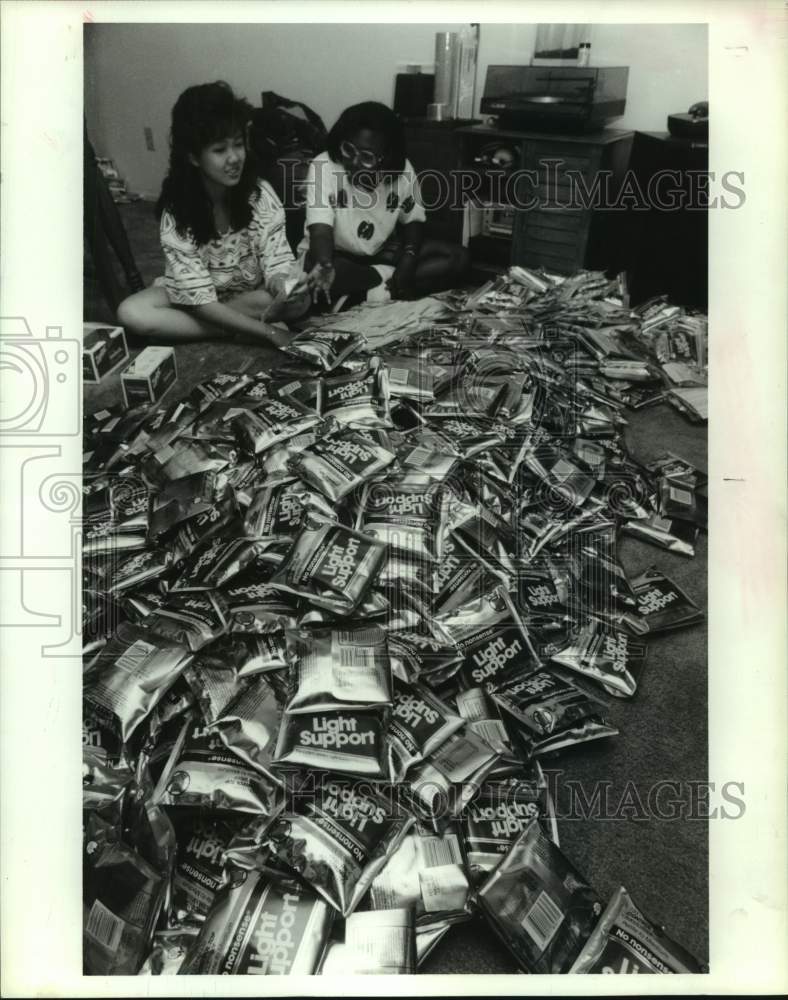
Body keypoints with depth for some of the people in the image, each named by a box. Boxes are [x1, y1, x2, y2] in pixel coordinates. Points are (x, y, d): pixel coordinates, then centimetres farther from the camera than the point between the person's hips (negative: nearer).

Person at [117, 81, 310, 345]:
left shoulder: (260, 193, -19)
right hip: (192, 296, -1)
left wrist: (285, 288, -44)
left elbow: (276, 259, -18)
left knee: (300, 299, -30)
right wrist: (268, 331, -36)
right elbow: (200, 298, -28)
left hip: (252, 292, 1)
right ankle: (242, 332, -24)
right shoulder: (176, 211, -24)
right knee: (132, 313, -29)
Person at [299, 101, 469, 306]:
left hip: (382, 253, 4)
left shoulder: (403, 171, -13)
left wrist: (407, 264, -18)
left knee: (458, 258, -11)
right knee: (318, 277, -41)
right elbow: (321, 230, -32)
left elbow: (413, 221, 1)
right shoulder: (323, 167, -23)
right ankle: (384, 280, -13)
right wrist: (324, 266, -55)